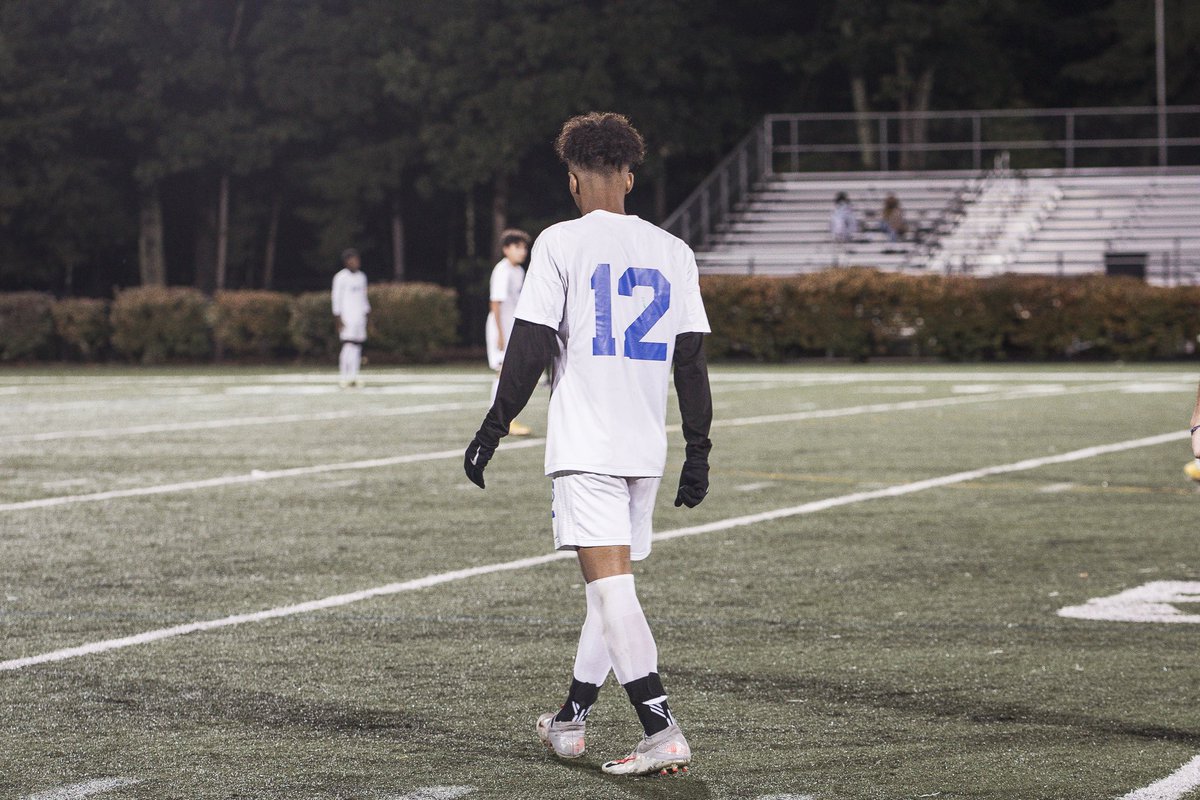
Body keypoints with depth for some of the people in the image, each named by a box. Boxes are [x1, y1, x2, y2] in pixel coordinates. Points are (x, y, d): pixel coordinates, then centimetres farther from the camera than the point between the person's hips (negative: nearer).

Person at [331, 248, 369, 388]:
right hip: (347, 317, -6)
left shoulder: (361, 277, 16)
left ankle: (354, 376, 4)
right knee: (348, 345, -13)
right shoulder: (341, 277, -5)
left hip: (360, 317, 6)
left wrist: (366, 312, 18)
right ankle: (343, 376, -11)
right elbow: (337, 298, -7)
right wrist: (338, 318, -12)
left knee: (357, 346, 2)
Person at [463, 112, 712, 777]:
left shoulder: (560, 243, -3)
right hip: (647, 448, 6)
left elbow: (531, 345, -8)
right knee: (611, 582, 17)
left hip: (584, 446, -6)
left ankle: (662, 732, -23)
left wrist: (492, 430, -1)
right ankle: (571, 720, 30)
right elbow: (692, 358, 9)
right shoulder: (672, 250, 10)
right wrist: (697, 454, 14)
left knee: (610, 583, -11)